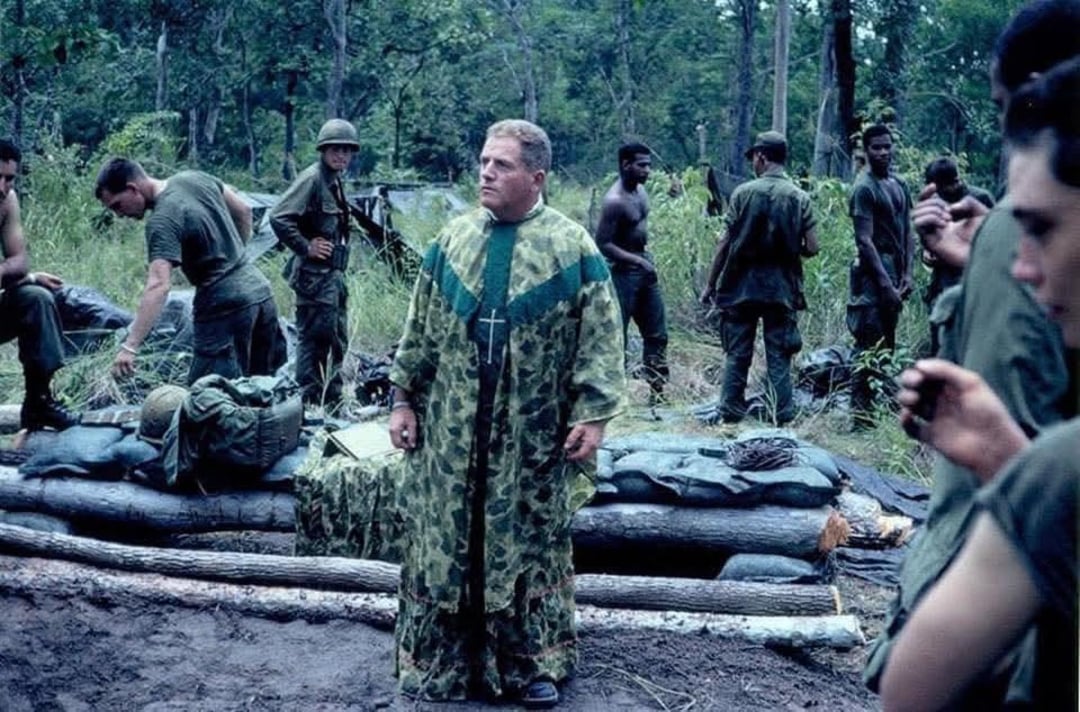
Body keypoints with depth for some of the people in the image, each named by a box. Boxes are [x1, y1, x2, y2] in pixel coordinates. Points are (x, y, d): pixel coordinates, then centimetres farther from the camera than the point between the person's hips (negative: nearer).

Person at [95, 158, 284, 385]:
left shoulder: (163, 221, -17)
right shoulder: (194, 178, 5)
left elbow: (158, 285, -28)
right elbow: (244, 211, 16)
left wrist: (130, 347, -32)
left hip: (225, 307, -8)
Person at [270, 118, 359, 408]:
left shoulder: (335, 181, 14)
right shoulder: (312, 178, -14)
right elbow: (279, 218, -23)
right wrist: (306, 247, -18)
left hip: (334, 273, 10)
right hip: (315, 274, -10)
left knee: (337, 340, 16)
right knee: (314, 339, -5)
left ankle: (332, 400, 26)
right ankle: (309, 401, 2)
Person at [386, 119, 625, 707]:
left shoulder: (572, 246, -4)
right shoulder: (453, 239, 6)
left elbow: (600, 338, -6)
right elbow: (420, 329, 9)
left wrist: (593, 413, -12)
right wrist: (403, 398, 5)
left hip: (533, 431, -3)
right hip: (452, 426, 3)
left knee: (530, 540, 7)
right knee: (447, 537, 8)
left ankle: (533, 662, 21)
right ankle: (441, 659, 22)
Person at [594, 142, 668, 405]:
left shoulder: (640, 189, 6)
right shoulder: (614, 201, -21)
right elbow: (602, 244, -23)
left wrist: (646, 259, 19)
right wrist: (637, 260, -26)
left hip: (645, 269, 9)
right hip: (623, 272, -9)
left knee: (657, 335, 11)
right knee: (616, 337, -2)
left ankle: (657, 394, 18)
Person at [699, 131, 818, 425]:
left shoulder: (743, 192, -5)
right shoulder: (799, 197, 0)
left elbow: (725, 243, -6)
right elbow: (812, 247, -3)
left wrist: (711, 283, 1)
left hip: (741, 286, -1)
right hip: (782, 287, 1)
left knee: (737, 353, 7)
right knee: (779, 356, 7)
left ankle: (731, 414, 10)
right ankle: (784, 416, 6)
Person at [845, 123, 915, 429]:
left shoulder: (900, 185, 15)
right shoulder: (864, 188, -10)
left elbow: (908, 232, 15)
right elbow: (864, 241, -16)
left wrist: (908, 274, 3)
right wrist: (885, 283, -20)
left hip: (894, 271, 9)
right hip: (873, 273, -9)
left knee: (886, 344, 13)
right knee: (869, 345, -9)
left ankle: (877, 404, 20)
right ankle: (861, 415, -6)